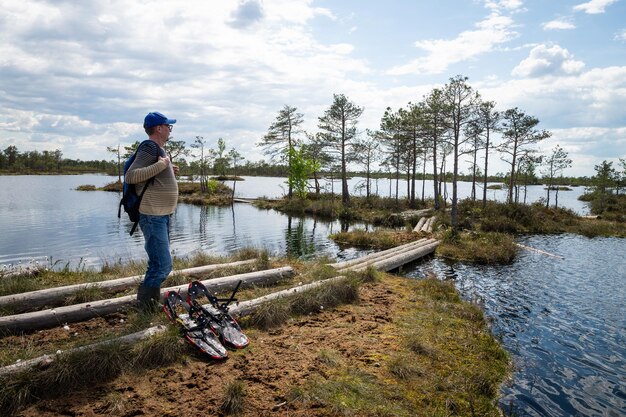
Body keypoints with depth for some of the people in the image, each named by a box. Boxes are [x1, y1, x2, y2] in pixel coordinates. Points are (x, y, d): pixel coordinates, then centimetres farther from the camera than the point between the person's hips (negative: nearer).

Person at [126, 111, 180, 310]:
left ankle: (152, 303, 30)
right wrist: (160, 165, -25)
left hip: (162, 215, 10)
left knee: (159, 263, 17)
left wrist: (170, 172, 11)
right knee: (163, 266, -11)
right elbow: (131, 176, -25)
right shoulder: (149, 147, -14)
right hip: (152, 216, -10)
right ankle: (144, 303, 3)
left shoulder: (159, 149, 17)